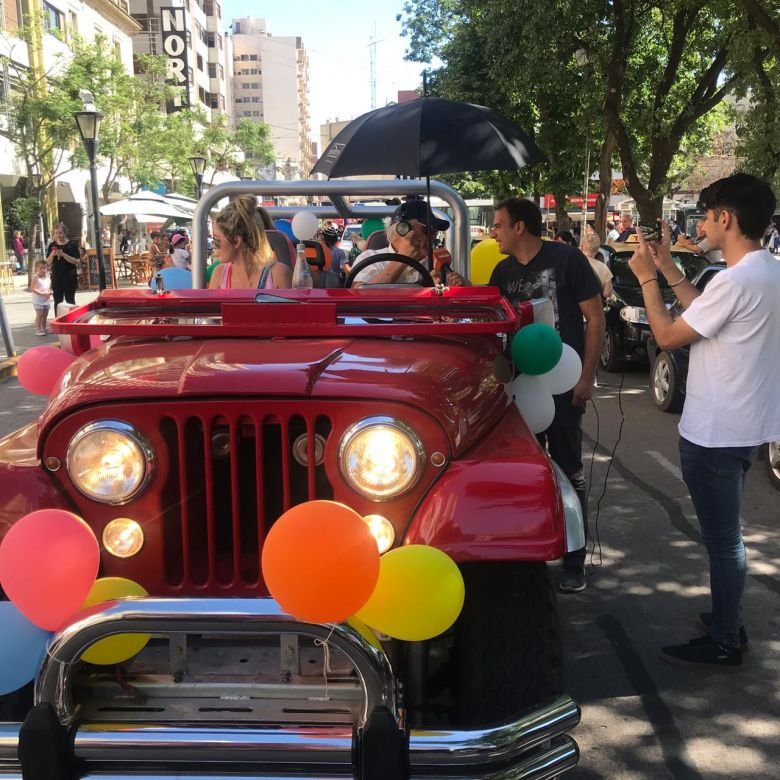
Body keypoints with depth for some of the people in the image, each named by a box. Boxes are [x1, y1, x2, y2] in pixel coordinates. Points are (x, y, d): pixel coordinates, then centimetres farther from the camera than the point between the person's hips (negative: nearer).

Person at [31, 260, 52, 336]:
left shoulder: (48, 278, 7)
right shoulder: (35, 278, -10)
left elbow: (50, 288, 14)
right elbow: (33, 289, -16)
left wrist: (49, 293, -8)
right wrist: (42, 293, -23)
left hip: (47, 300, 6)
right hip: (38, 300, -6)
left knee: (45, 315, 13)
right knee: (39, 315, -4)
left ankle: (44, 329, 23)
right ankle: (38, 330, 1)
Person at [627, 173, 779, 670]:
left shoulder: (737, 280, -24)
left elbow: (668, 335, -16)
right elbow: (705, 314, 16)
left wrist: (647, 278, -5)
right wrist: (669, 269, 14)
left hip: (716, 433, -10)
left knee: (722, 538, 2)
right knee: (725, 534, 21)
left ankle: (723, 645, 16)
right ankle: (728, 620, 35)